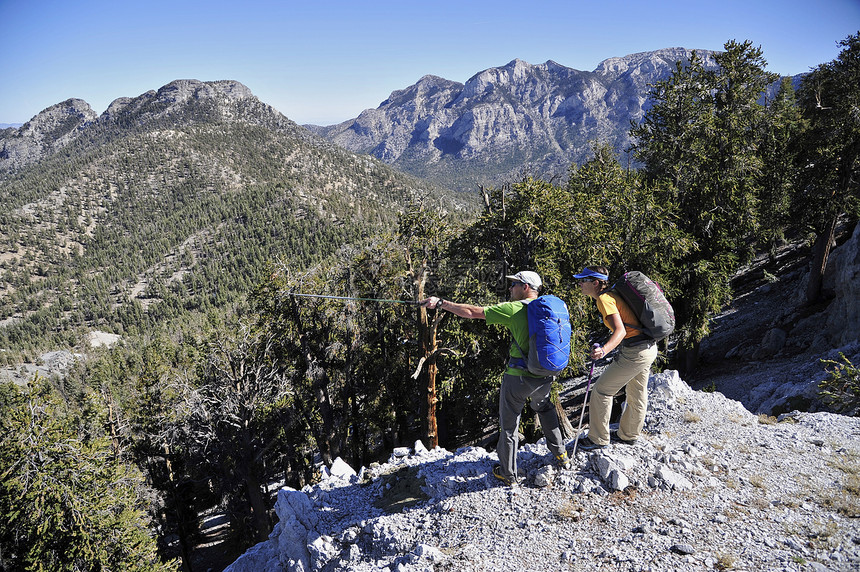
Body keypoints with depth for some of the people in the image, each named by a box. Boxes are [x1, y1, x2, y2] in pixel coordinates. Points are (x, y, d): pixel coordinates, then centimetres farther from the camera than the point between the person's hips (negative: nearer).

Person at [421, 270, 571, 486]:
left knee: (509, 424, 10)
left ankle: (508, 473, 21)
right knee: (545, 409, 33)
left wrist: (440, 303, -10)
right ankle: (561, 455, 38)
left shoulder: (513, 310, -16)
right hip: (545, 376, 6)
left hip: (518, 377, -6)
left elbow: (473, 312, -16)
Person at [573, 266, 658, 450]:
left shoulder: (604, 299, -16)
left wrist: (604, 350, -43)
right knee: (637, 395, 23)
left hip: (634, 352, -10)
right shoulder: (611, 295, 12)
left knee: (601, 391, 1)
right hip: (649, 348, 10)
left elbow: (620, 331, -28)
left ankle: (598, 439, 12)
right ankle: (628, 435, 41)